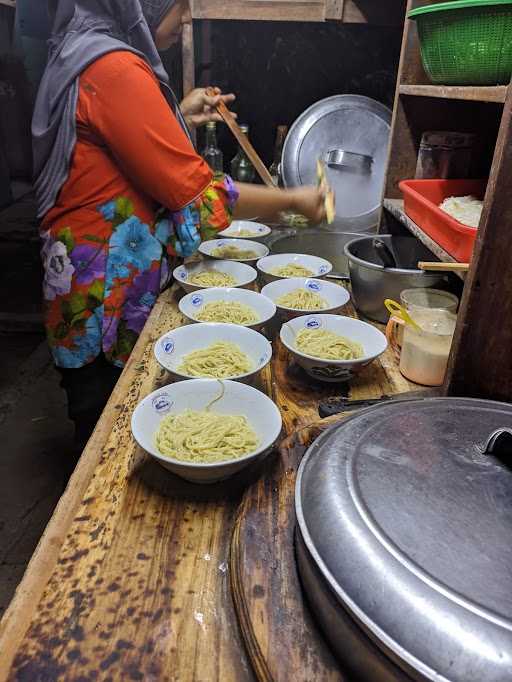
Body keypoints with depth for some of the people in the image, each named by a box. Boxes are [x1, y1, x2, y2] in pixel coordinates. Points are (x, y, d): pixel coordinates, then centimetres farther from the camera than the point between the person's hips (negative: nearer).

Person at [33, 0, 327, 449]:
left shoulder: (82, 56, 14)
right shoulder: (116, 69, -18)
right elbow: (196, 193, -20)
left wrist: (179, 120, 15)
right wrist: (293, 200, -9)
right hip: (106, 293, -9)